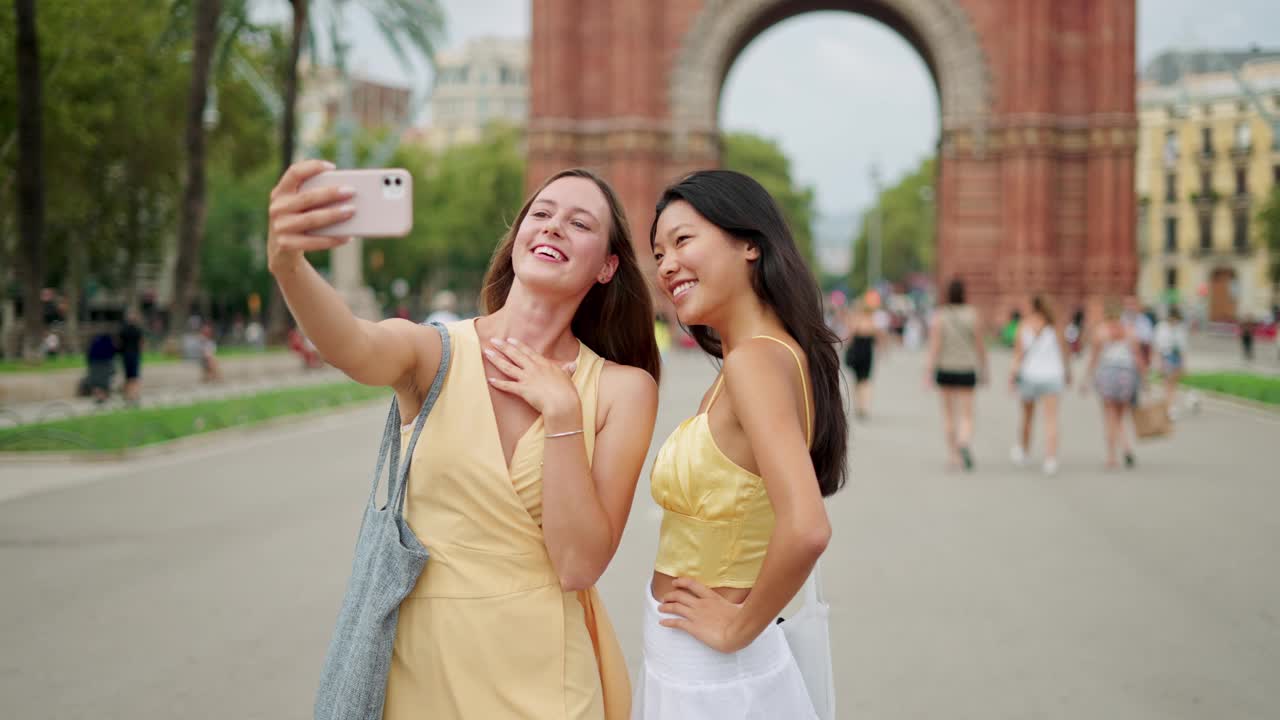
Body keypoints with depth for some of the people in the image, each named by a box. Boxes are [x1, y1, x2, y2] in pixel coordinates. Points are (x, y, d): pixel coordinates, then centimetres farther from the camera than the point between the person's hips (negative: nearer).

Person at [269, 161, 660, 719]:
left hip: (543, 670, 0)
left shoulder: (622, 389, -5)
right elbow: (351, 348, -29)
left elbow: (579, 565, -12)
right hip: (420, 658, 1)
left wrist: (561, 413, -18)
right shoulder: (432, 354, -6)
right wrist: (288, 264, -48)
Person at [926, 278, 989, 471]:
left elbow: (934, 346, -11)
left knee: (949, 414, 14)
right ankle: (964, 443, -30)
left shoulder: (939, 316, -6)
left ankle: (953, 455, 18)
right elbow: (980, 345, 0)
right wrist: (983, 369, 12)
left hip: (945, 369, 1)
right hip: (967, 370, -1)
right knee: (966, 415, -1)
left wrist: (928, 372, -10)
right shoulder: (972, 315, -4)